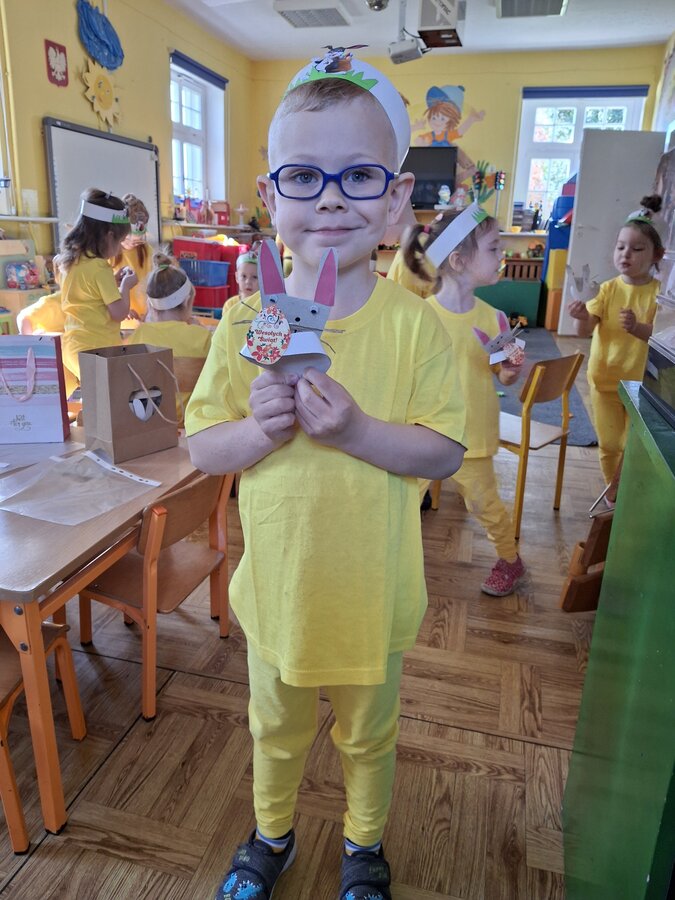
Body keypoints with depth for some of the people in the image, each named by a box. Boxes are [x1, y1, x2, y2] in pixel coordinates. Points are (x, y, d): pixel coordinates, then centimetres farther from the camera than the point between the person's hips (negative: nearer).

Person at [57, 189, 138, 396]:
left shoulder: (67, 261, 10)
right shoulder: (99, 268, -15)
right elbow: (120, 313, -15)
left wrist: (113, 281, 18)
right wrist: (125, 285, 0)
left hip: (73, 345, 9)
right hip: (98, 348, -9)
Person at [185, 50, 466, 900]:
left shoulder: (414, 324, -13)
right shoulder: (245, 322, -9)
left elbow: (444, 453, -13)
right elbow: (201, 447, -5)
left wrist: (354, 429, -29)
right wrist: (260, 429, -25)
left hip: (371, 590, -1)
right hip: (276, 585, 2)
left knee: (368, 733, 25)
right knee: (275, 729, 27)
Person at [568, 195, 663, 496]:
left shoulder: (659, 292, -9)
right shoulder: (608, 288, -5)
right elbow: (585, 330, -14)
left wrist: (637, 327, -33)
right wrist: (582, 317, -37)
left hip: (641, 381, -1)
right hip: (605, 379, 1)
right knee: (609, 444, 9)